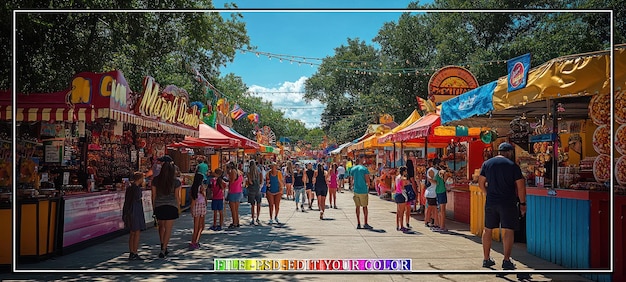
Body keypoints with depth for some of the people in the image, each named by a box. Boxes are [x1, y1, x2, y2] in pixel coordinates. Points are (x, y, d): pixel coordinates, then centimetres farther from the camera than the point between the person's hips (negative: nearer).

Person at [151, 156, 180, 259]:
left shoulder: (156, 180, -2)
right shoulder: (176, 182, -7)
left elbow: (153, 195, 2)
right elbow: (177, 196, -3)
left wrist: (153, 207, 14)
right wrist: (178, 207, 11)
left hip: (159, 206, 2)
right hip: (171, 206, -2)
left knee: (161, 226, 24)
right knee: (168, 228, 3)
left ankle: (163, 246, 24)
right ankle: (163, 250, -2)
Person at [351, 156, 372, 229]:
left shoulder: (352, 169, 7)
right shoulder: (364, 169, -9)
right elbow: (367, 181, -12)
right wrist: (368, 185, 8)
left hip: (356, 190, 4)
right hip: (363, 190, -4)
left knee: (358, 207, 9)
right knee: (364, 207, 6)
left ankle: (358, 224, 9)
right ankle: (365, 223, 6)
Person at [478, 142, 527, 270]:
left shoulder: (487, 163, 5)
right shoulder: (513, 165, -4)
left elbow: (481, 183, 6)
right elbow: (521, 186, -6)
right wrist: (522, 203, 2)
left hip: (490, 202, 4)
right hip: (508, 202, -3)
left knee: (487, 229, 12)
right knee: (508, 230, 0)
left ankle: (486, 259, 18)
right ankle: (506, 260, -6)